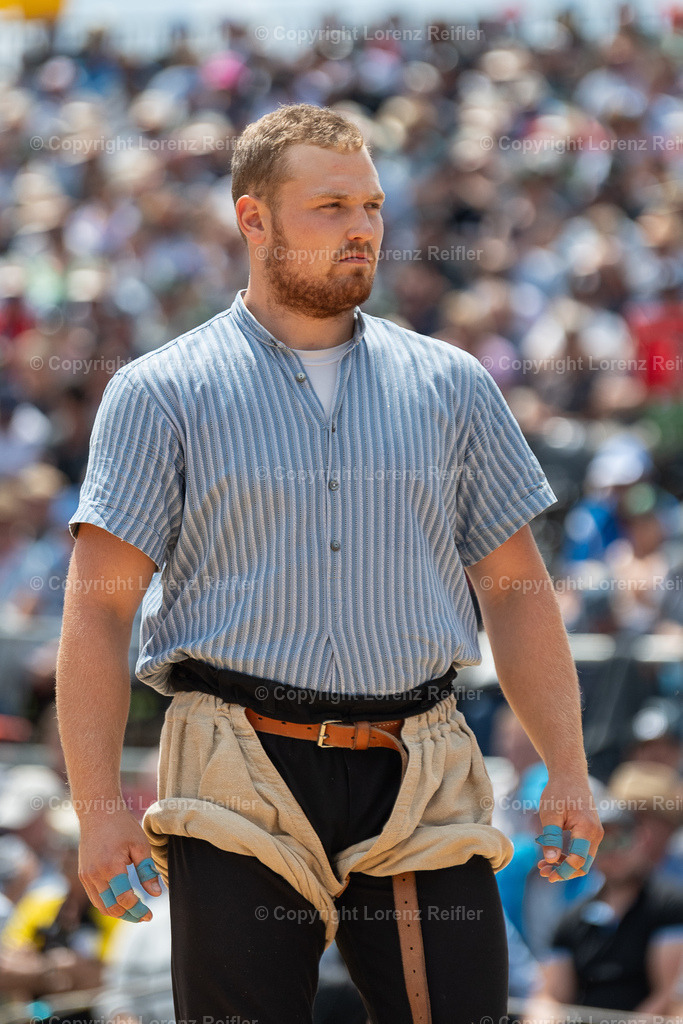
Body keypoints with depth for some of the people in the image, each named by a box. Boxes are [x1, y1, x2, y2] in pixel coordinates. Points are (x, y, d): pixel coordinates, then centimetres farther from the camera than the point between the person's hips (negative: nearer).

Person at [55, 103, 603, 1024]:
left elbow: (516, 591, 15)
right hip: (240, 785, -2)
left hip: (417, 787, 2)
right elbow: (99, 609, -1)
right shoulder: (162, 395, 4)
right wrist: (99, 808, -10)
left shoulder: (452, 387, 13)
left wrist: (568, 773, 6)